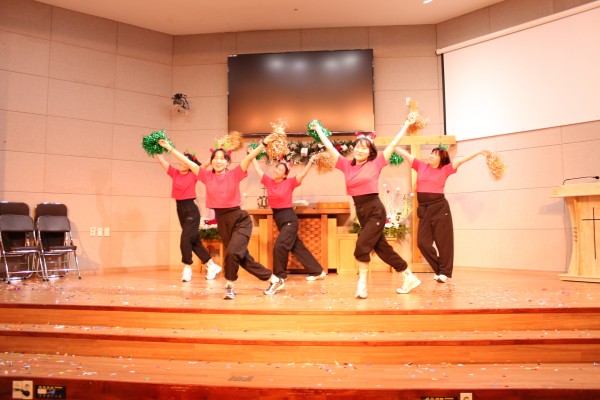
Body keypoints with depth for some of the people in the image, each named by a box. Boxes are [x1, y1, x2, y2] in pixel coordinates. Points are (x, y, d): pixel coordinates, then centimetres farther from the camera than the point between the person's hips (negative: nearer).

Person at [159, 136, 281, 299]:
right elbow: (187, 161, 5)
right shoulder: (207, 176, 3)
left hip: (239, 219, -4)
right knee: (241, 256, 10)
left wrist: (264, 143, -24)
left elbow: (249, 157, -15)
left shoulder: (234, 174, -5)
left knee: (232, 252, -22)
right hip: (221, 221, 4)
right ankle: (271, 277, 26)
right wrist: (169, 148, 8)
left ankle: (229, 286, 2)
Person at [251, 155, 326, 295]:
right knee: (297, 247, 14)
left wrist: (311, 162, -23)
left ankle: (279, 280, -8)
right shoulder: (269, 181, 6)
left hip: (289, 219, -6)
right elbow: (258, 170, 14)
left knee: (279, 246, -19)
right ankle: (318, 271, 28)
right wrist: (252, 156, 17)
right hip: (278, 219, 7)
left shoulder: (289, 183, -7)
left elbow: (302, 174, -14)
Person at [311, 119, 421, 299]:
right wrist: (318, 129, 19)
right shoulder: (347, 165, 7)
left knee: (362, 246, -17)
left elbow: (393, 144, 3)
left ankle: (362, 284, -3)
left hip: (375, 210, -5)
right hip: (361, 212, 5)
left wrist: (406, 125, 8)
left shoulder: (375, 163, -2)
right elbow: (330, 147, 14)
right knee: (382, 248, 10)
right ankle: (409, 277, 23)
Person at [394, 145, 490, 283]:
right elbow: (405, 153, 10)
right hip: (424, 209, 4)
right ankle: (438, 269, 19)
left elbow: (461, 160, -2)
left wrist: (479, 152, -5)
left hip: (440, 207, -3)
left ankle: (444, 272, 14)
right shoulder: (421, 166, 9)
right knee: (422, 242, 3)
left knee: (443, 241, 2)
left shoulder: (445, 169, 1)